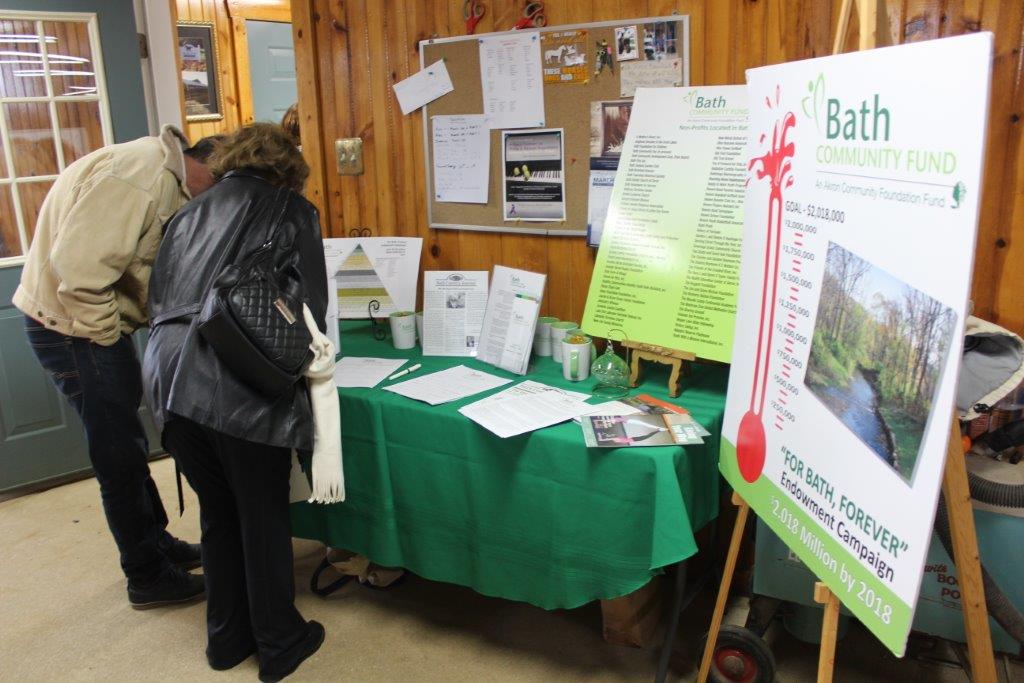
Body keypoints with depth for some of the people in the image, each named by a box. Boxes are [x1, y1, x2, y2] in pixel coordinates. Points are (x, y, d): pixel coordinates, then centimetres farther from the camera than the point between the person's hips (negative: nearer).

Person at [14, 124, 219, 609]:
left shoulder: (165, 178, 9)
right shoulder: (139, 175, -23)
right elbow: (78, 263, -28)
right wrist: (106, 335, -19)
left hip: (93, 324, 10)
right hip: (72, 327, -10)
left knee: (125, 446, 20)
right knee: (120, 456, 1)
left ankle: (158, 543, 36)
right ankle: (149, 578, 16)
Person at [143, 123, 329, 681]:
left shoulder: (190, 213, 19)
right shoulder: (292, 213, 4)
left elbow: (158, 297, 18)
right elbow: (309, 307, 0)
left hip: (171, 382, 6)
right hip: (242, 393, -5)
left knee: (217, 514, 21)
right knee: (264, 519, 11)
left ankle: (227, 637, 36)